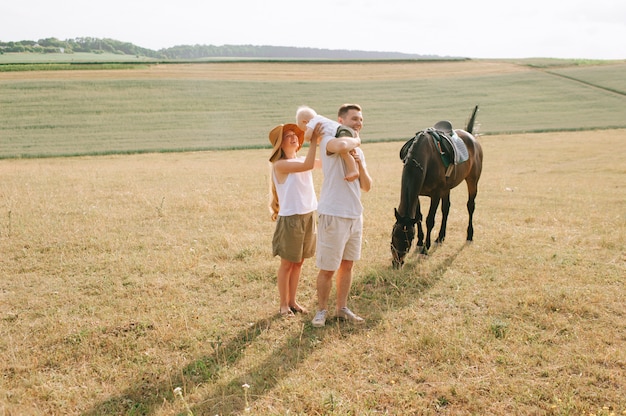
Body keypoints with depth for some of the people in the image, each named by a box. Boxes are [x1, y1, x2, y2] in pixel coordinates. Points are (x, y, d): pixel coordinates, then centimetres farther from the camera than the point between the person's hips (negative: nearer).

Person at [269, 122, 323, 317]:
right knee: (287, 263, 5)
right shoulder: (280, 164, -12)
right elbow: (307, 166, -24)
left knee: (298, 263, 14)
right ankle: (284, 304, 17)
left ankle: (292, 301, 25)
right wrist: (313, 141, -21)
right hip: (290, 218, -6)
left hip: (309, 216, 6)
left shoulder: (302, 159, 10)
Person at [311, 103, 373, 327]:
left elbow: (366, 186, 9)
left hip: (355, 215, 7)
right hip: (333, 215, -7)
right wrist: (357, 140, -15)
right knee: (327, 268, 2)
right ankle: (322, 310, 18)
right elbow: (341, 145, -37)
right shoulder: (329, 141, -10)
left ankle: (342, 308, 27)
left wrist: (360, 164, -9)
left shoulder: (358, 151, 14)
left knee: (347, 265, 15)